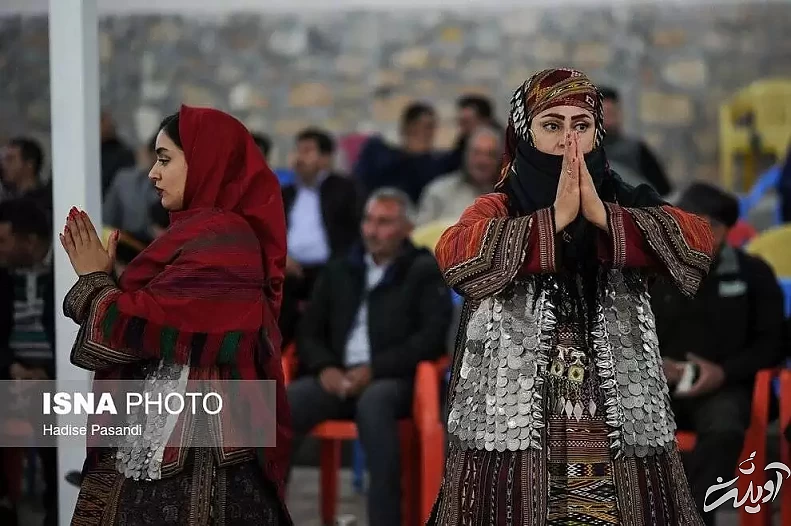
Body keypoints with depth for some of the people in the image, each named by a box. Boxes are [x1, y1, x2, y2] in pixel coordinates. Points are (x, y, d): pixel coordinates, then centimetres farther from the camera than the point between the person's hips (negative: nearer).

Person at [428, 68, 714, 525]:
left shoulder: (627, 208, 10)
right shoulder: (498, 210, 5)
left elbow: (699, 240, -8)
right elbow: (454, 253, -16)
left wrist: (602, 216, -17)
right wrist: (557, 217, -20)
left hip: (622, 427, 2)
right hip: (515, 419, -2)